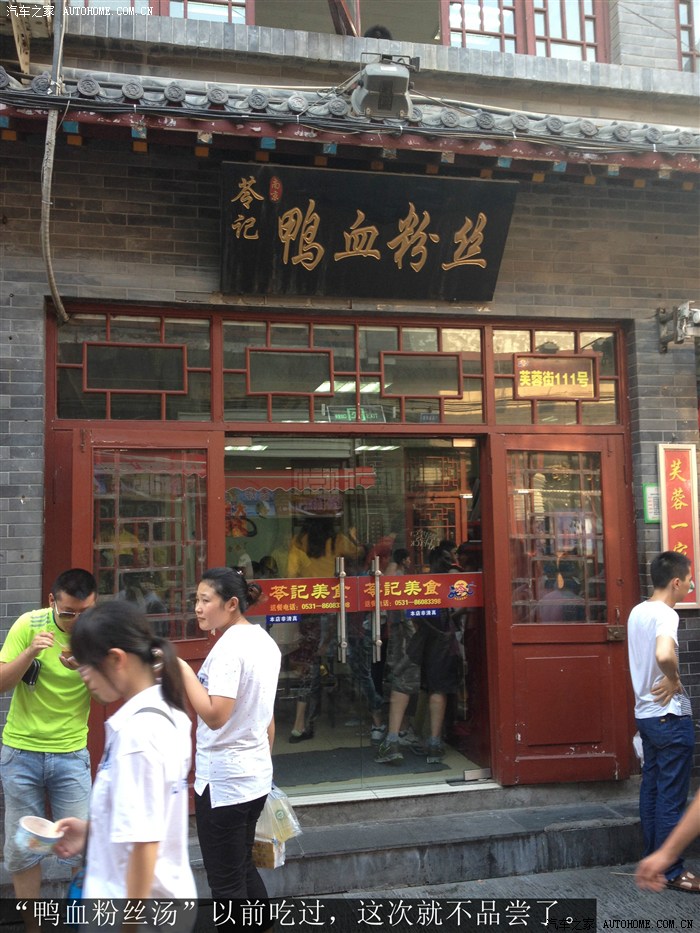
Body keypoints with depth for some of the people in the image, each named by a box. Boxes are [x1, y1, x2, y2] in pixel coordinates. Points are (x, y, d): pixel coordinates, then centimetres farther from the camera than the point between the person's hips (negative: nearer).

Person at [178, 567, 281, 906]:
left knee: (226, 884, 3)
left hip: (223, 782, -9)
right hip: (256, 776, 9)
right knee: (244, 870, 22)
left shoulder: (228, 647, -19)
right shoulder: (265, 642, 8)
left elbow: (215, 715, -28)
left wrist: (183, 669, -23)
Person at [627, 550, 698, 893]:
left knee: (651, 789, 15)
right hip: (670, 716, -9)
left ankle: (652, 861, 25)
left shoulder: (638, 611, 9)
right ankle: (672, 870, 9)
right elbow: (664, 655, -37)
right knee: (672, 797, 0)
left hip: (645, 713, 9)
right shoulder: (666, 615, -19)